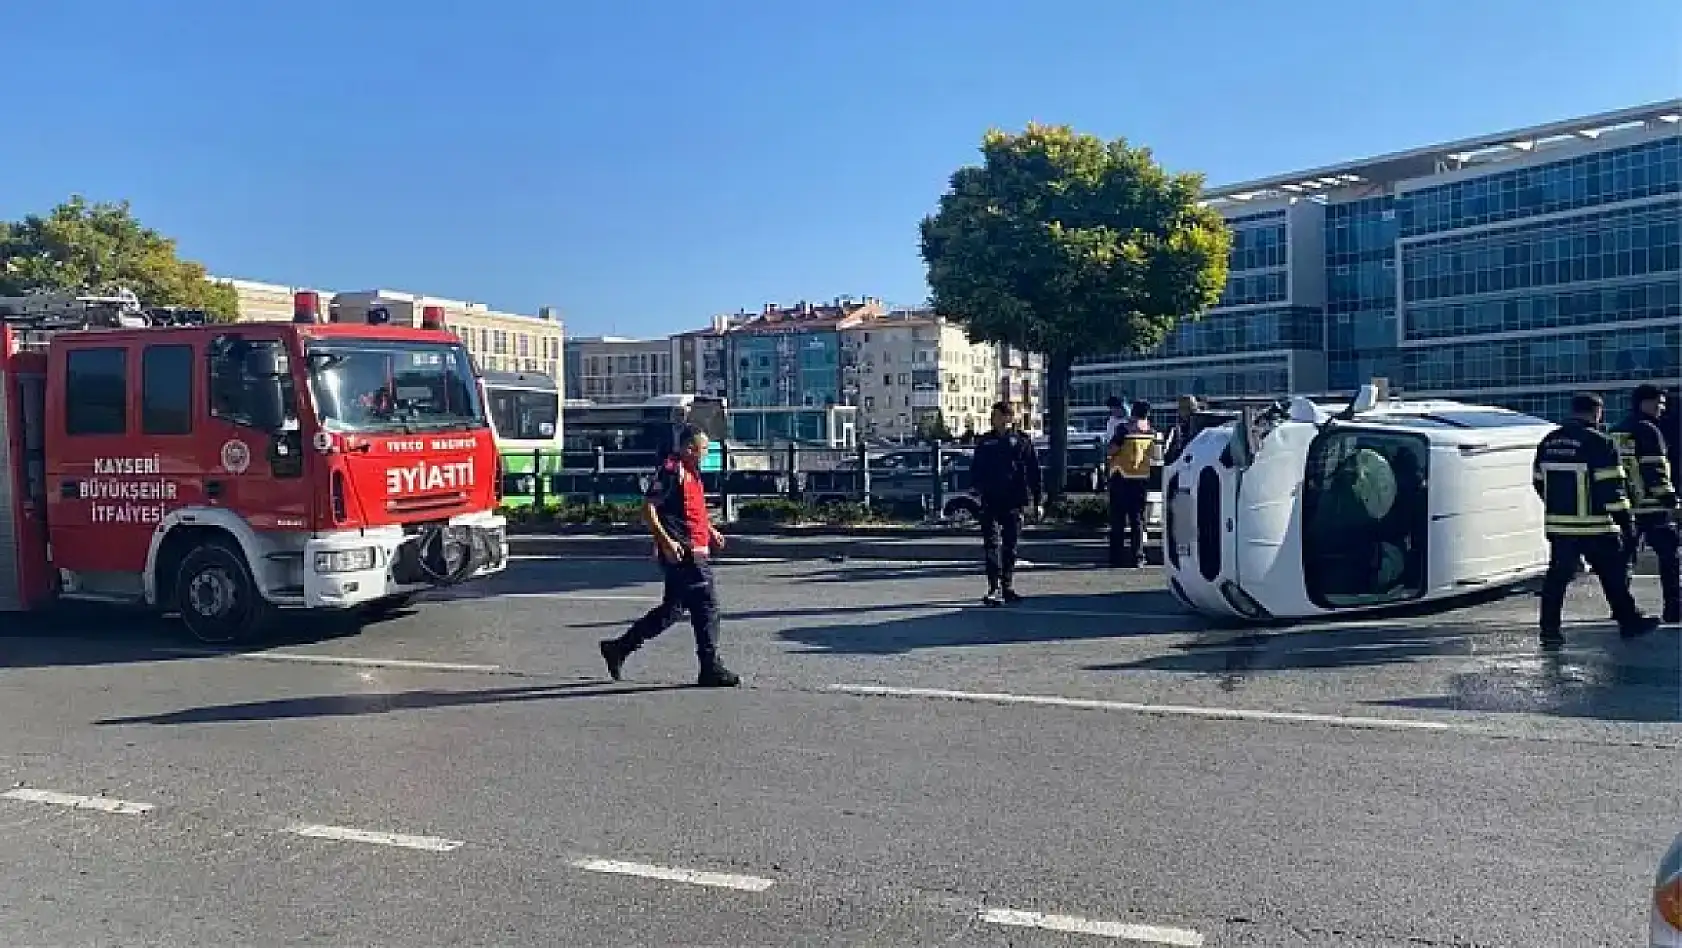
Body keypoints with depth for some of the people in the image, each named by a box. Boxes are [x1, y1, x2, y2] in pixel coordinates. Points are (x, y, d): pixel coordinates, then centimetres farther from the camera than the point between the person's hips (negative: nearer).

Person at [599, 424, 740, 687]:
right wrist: (666, 541, -24)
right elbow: (648, 509, -18)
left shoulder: (690, 472, 18)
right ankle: (711, 669, 3)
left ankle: (619, 648, 21)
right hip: (681, 552, -10)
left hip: (695, 552, 10)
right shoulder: (671, 470, -13)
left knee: (673, 609, 14)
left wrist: (710, 530, 21)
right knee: (706, 606, -5)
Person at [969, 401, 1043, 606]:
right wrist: (979, 490, -5)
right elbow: (975, 470, 11)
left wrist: (1036, 500, 0)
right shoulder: (984, 442, 8)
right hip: (990, 502, 0)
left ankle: (1007, 587, 21)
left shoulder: (1022, 441, 4)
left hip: (1014, 502, 0)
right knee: (992, 544, -10)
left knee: (1010, 546, 9)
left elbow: (1034, 472, 4)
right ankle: (994, 589, -13)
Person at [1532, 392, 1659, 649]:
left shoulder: (1548, 442, 7)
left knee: (1557, 576, 6)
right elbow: (1611, 488, -13)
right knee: (1614, 574, 12)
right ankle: (1629, 621, 24)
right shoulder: (1599, 442, -11)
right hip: (1594, 526, -5)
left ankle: (1549, 630, 2)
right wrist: (1626, 522, -7)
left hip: (1557, 524, 5)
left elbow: (1539, 482, 15)